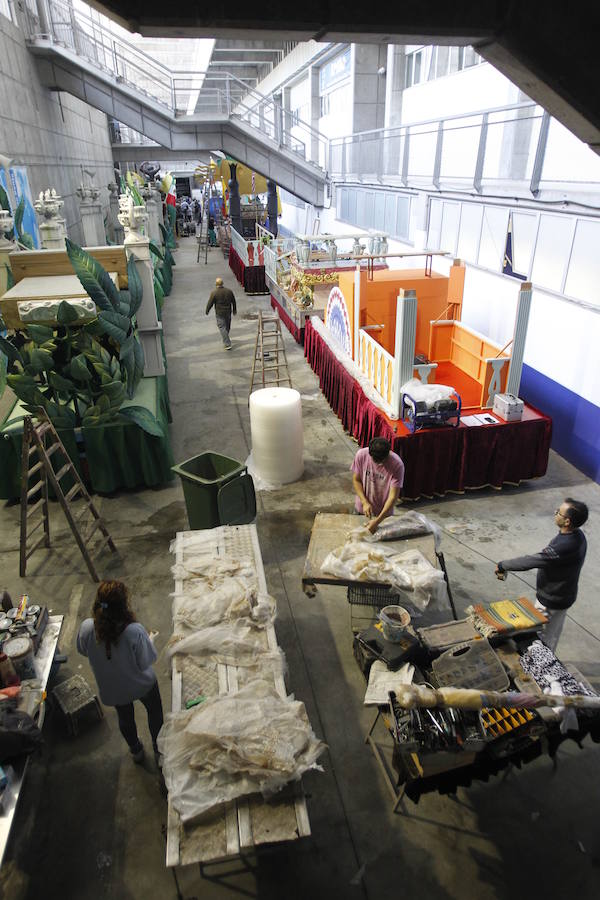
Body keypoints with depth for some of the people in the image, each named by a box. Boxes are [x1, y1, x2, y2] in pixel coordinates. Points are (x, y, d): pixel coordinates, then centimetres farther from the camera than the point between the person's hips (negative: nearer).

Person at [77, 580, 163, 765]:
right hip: (142, 685, -3)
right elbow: (145, 662, -23)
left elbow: (83, 651, -6)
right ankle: (159, 750, 49)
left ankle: (135, 751, 56)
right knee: (155, 712, 29)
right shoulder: (135, 632, -39)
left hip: (113, 689, 3)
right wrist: (150, 640, -6)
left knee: (125, 718, 32)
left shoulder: (87, 628, -29)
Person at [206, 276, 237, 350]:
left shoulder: (214, 293, -16)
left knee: (222, 327, 0)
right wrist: (234, 310, 23)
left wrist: (207, 311, 7)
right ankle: (226, 338, 46)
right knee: (227, 326, 22)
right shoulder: (229, 291, -2)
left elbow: (210, 303, -10)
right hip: (228, 312, 5)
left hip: (219, 313, -5)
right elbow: (233, 302, 9)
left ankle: (227, 344, -5)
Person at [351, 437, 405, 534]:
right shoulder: (361, 455, -22)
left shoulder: (397, 465, -29)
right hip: (362, 509, 2)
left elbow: (393, 496, -27)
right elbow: (356, 480, -8)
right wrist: (365, 502, -20)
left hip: (384, 512, -2)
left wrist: (377, 521, -32)